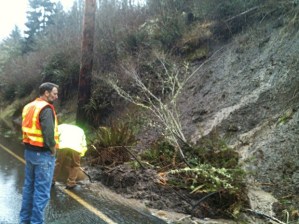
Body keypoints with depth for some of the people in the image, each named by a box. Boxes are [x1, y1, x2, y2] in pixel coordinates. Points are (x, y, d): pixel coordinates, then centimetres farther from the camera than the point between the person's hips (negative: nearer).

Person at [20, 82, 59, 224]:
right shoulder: (46, 108, -18)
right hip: (43, 154, -9)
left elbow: (27, 128, 13)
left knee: (29, 186, 18)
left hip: (29, 151, 9)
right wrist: (53, 149, -11)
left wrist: (30, 146, 13)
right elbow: (48, 132, -25)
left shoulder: (28, 107, 11)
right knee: (42, 191, 0)